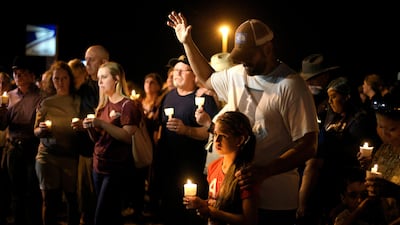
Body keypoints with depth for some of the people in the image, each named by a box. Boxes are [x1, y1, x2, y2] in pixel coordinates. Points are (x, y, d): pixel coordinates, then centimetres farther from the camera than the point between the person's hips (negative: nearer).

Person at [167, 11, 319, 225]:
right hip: (236, 191, 7)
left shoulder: (291, 86, -17)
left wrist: (265, 171, -31)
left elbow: (308, 146, -20)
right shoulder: (236, 75, 5)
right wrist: (187, 42, 19)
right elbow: (207, 79, 27)